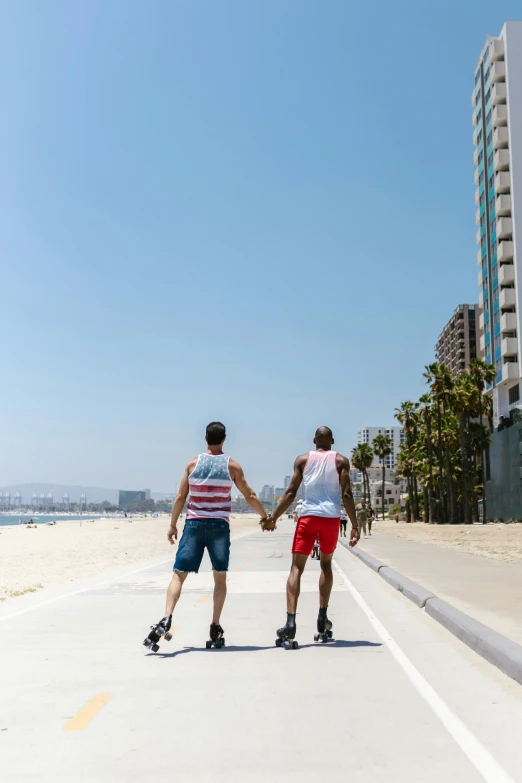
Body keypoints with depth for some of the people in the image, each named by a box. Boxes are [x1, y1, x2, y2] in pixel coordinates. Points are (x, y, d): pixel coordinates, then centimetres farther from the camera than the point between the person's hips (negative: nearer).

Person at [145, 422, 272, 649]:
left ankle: (167, 618, -14)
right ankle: (215, 626, 12)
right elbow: (250, 496, 5)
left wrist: (173, 525, 13)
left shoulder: (193, 463, 3)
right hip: (219, 526, 0)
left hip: (194, 524, 0)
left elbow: (180, 497, 2)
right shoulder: (232, 466, 1)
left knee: (179, 574, 3)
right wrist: (265, 517, 19)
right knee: (220, 578, 14)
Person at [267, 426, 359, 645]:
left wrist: (273, 518, 8)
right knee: (326, 564, 21)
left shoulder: (302, 460, 8)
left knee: (297, 567, 1)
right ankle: (322, 617, 18)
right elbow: (346, 495, -2)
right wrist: (354, 525, 0)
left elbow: (291, 493, 2)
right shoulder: (341, 460, 7)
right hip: (331, 517, 1)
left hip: (308, 516, -1)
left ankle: (291, 621, -12)